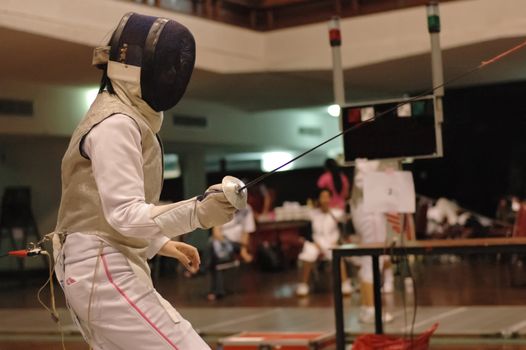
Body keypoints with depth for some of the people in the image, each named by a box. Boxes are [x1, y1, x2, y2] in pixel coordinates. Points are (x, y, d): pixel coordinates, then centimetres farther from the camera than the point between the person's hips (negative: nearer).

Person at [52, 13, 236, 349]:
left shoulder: (124, 119, 15)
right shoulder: (115, 124, -17)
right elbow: (126, 216, -26)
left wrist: (162, 243, 16)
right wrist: (197, 212, -38)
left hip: (98, 270, 10)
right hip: (104, 273, -10)